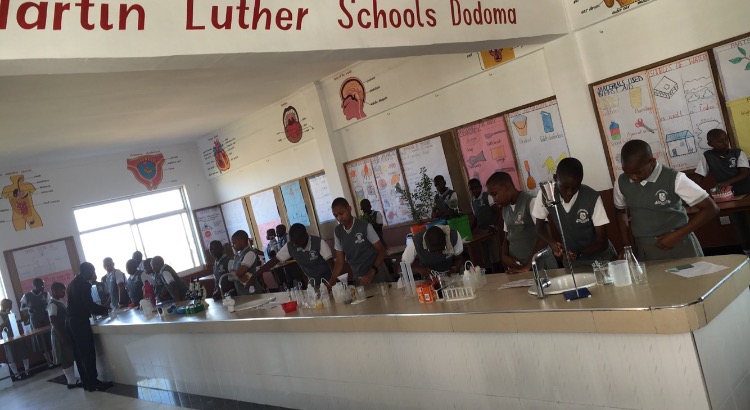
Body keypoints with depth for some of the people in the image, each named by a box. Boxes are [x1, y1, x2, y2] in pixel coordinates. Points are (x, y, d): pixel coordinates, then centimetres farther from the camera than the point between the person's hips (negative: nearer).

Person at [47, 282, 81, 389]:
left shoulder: (59, 303, 13)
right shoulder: (52, 304, -14)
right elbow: (53, 321, -20)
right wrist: (61, 335, -23)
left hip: (65, 332, 9)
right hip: (60, 334, -9)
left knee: (70, 357, 11)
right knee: (65, 358, -4)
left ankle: (73, 379, 16)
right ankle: (71, 381, 0)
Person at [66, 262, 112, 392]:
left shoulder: (73, 283, 17)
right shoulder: (84, 284, -12)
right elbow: (89, 304, -16)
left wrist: (99, 310, 23)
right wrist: (104, 310, -2)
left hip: (71, 322, 9)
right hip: (80, 322, -9)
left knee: (79, 354, 10)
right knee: (89, 353, -5)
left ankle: (86, 382, 15)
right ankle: (93, 383, -2)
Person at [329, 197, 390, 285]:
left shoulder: (365, 226, -13)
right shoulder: (337, 231, 1)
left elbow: (381, 251, -11)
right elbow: (339, 262, 4)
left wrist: (371, 273, -25)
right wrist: (331, 283, -9)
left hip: (377, 275, -4)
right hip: (359, 279, 4)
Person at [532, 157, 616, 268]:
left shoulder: (592, 198, -25)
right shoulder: (545, 194, -19)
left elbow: (602, 242, -18)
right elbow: (540, 226, -3)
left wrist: (579, 254, -35)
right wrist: (552, 243, -21)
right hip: (570, 260, 3)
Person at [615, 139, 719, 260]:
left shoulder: (674, 179, -14)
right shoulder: (621, 183, -3)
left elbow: (710, 209, -11)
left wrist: (676, 235, -16)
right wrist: (627, 246, 4)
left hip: (678, 247, -3)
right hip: (644, 252, 3)